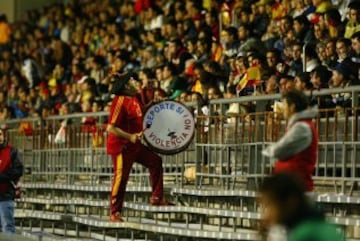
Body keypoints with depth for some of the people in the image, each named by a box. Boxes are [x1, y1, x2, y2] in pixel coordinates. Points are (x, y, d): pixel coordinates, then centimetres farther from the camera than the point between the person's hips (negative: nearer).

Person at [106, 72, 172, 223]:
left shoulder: (134, 99, 8)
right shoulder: (120, 101, -20)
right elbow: (111, 128, -25)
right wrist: (130, 136, -29)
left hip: (135, 145, 9)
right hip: (121, 146, -9)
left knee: (155, 161, 10)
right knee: (121, 179, -5)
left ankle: (156, 198, 16)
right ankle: (115, 213, 4)